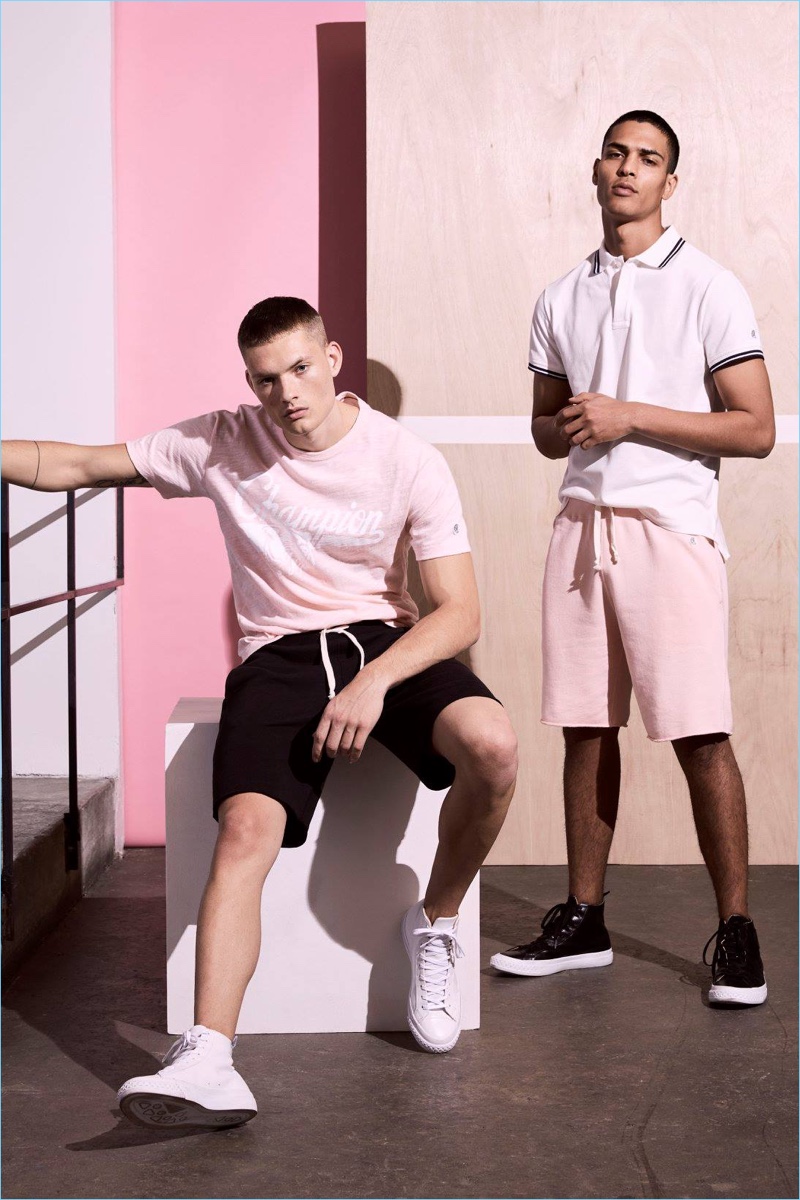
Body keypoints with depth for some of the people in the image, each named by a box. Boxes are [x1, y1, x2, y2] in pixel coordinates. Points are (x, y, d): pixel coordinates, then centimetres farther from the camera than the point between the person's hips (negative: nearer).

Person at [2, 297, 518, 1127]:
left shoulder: (407, 461, -3)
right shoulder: (222, 445, 3)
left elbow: (459, 613, -6)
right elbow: (81, 467, 8)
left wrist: (376, 681, -22)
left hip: (388, 642, 0)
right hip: (279, 655, 0)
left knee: (491, 745, -32)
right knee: (246, 826, -28)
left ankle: (435, 926, -3)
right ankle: (207, 1063, -39)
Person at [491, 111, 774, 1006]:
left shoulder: (708, 288, -2)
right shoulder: (561, 301, 14)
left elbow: (754, 428, -7)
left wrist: (629, 416, -13)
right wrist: (567, 427, -2)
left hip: (670, 529, -5)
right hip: (583, 523, 5)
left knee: (699, 735, -7)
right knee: (586, 728, 7)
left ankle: (735, 930, 2)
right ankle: (583, 920, 16)